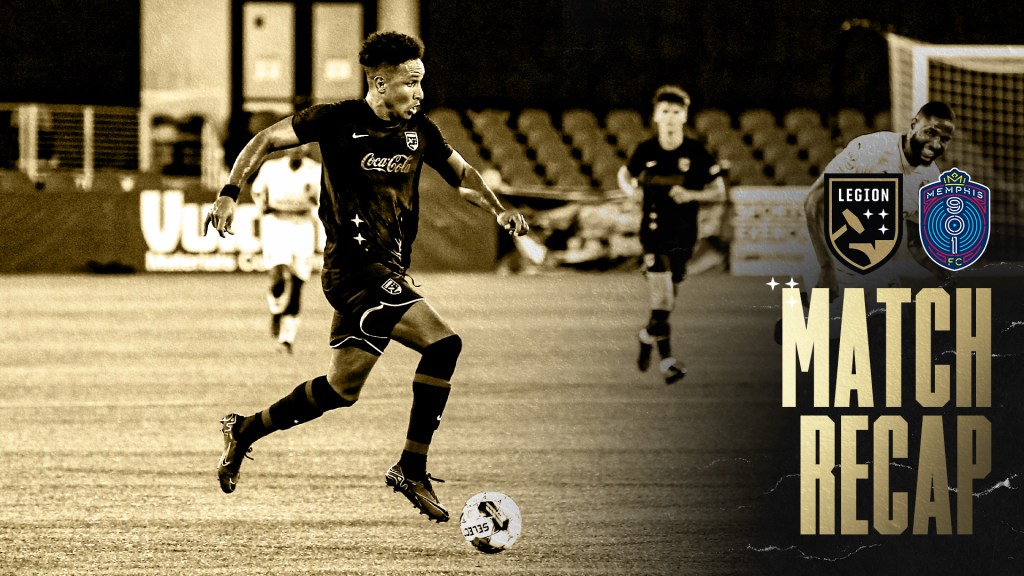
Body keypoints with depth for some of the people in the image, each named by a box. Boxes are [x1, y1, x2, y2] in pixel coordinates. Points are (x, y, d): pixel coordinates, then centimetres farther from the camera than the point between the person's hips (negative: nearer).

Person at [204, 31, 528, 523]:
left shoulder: (419, 130, 9)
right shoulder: (339, 120, -8)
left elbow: (461, 173, 24)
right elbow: (266, 141, -1)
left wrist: (498, 210, 7)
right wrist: (229, 194, -10)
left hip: (388, 271, 8)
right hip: (354, 265, -8)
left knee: (341, 389, 5)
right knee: (442, 342, -20)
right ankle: (412, 471, -12)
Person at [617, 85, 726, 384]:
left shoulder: (696, 152, -5)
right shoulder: (646, 151, -3)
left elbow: (719, 192, -4)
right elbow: (624, 174, 16)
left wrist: (691, 194, -22)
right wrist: (629, 186, -8)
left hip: (684, 235, 2)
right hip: (654, 233, -1)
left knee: (669, 302, 12)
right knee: (662, 300, -15)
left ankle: (648, 336, 40)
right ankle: (667, 361, -12)